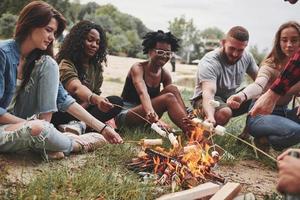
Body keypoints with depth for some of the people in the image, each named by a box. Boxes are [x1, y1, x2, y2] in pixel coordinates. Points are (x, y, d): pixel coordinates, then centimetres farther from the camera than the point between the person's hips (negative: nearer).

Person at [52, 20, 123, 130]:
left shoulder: (96, 67, 8)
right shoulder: (66, 64, -15)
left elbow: (96, 92, 4)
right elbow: (76, 88, -34)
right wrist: (95, 99, -56)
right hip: (62, 112, -7)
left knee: (116, 102, -18)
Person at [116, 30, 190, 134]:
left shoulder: (165, 74, 3)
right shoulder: (138, 68, -13)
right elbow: (142, 93, -33)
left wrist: (186, 118, -27)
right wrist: (150, 112, -53)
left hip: (145, 117, 6)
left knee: (172, 89, -16)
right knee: (169, 98, -27)